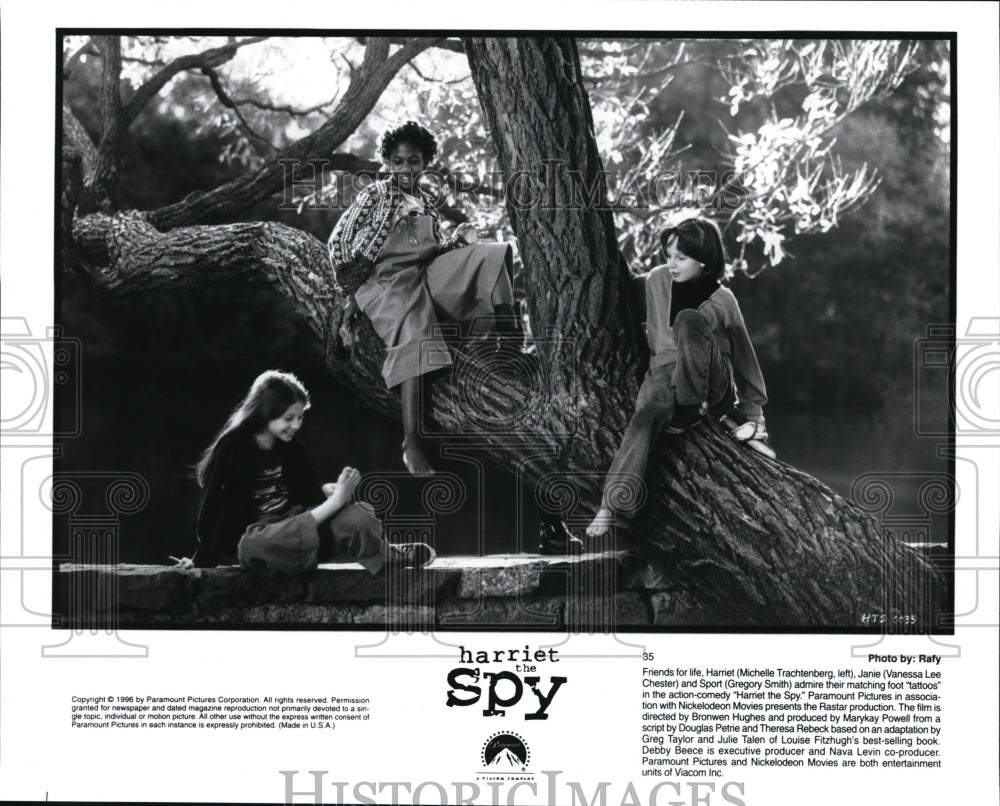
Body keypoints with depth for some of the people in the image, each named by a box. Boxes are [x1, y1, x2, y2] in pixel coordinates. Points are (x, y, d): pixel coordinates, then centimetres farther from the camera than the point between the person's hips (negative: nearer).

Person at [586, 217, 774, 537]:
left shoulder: (722, 300, -1)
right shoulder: (657, 280, 4)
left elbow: (744, 355, 6)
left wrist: (753, 412, 9)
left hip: (712, 381, -2)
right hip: (664, 372, 2)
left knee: (688, 319, -29)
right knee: (646, 415, -35)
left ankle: (693, 408, -27)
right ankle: (611, 504, -48)